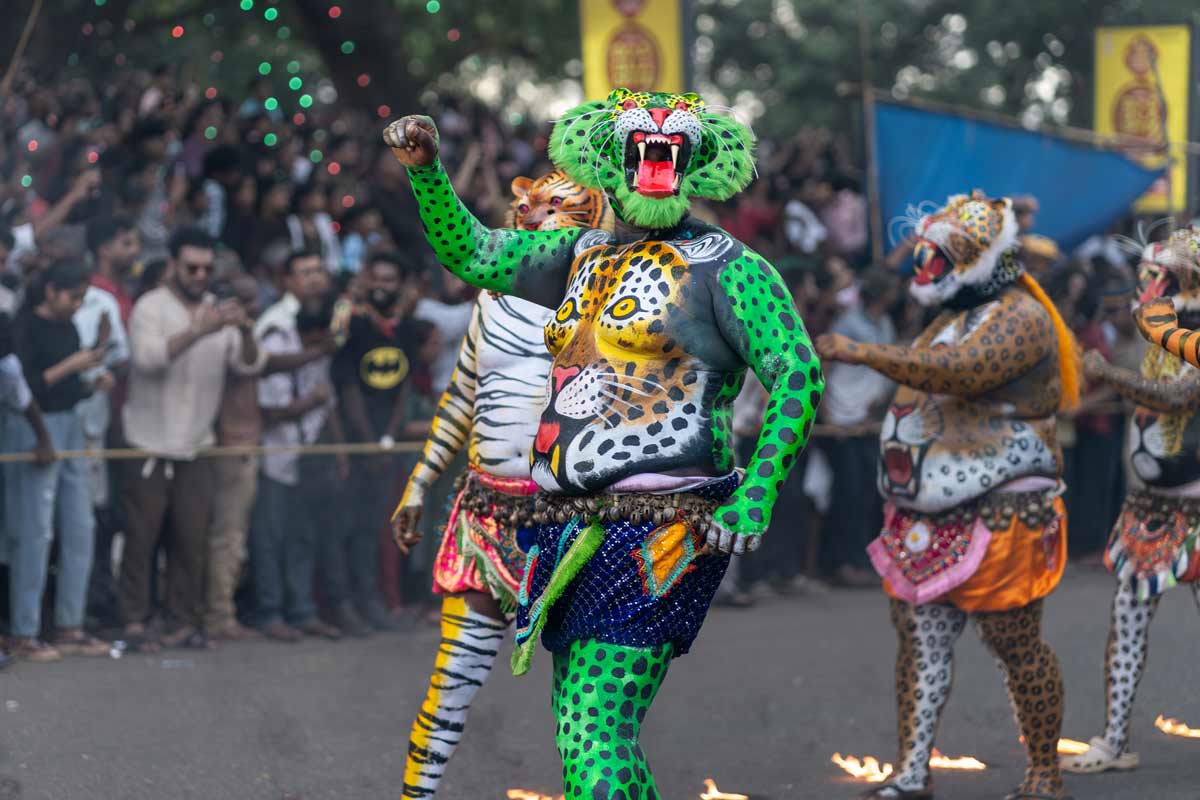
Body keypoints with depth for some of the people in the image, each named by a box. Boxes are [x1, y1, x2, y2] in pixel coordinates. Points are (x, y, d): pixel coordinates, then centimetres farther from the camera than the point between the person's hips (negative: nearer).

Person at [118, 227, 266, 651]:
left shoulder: (218, 311, 10)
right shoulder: (151, 307, -6)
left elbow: (250, 365, 2)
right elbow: (149, 357, -23)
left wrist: (245, 333, -19)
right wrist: (198, 330, -34)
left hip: (196, 446, 4)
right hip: (150, 445, -4)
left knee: (192, 538, 3)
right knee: (142, 536, -3)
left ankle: (185, 622, 8)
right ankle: (135, 621, 2)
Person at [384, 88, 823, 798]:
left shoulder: (727, 267, -2)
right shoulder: (584, 254, 17)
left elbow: (799, 373, -8)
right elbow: (472, 254, 25)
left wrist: (756, 497, -16)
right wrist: (426, 172, 10)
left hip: (661, 528, -7)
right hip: (572, 527, 7)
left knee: (595, 738, -16)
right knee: (584, 733, 10)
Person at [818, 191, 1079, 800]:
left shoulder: (1021, 319, -13)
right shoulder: (955, 319, 18)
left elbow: (960, 371, -30)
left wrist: (861, 352, -32)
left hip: (1000, 515, -9)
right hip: (931, 516, 9)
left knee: (1015, 642, -2)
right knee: (919, 633, 2)